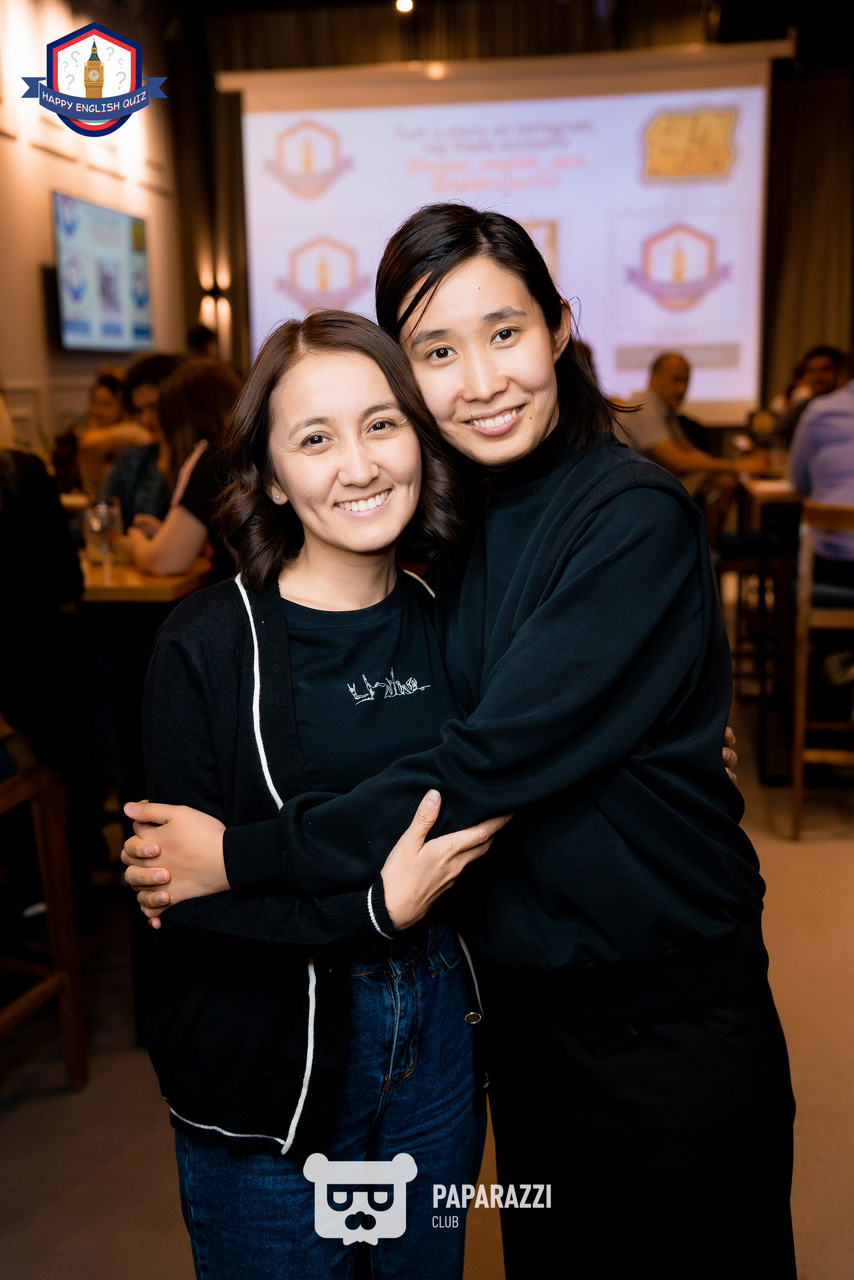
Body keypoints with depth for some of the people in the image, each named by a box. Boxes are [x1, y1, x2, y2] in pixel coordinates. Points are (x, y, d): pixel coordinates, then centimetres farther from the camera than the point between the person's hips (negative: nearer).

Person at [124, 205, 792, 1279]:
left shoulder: (634, 521, -20)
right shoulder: (453, 528, 2)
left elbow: (490, 765, -25)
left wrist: (248, 854, -20)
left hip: (667, 1022, -6)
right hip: (523, 1001, 6)